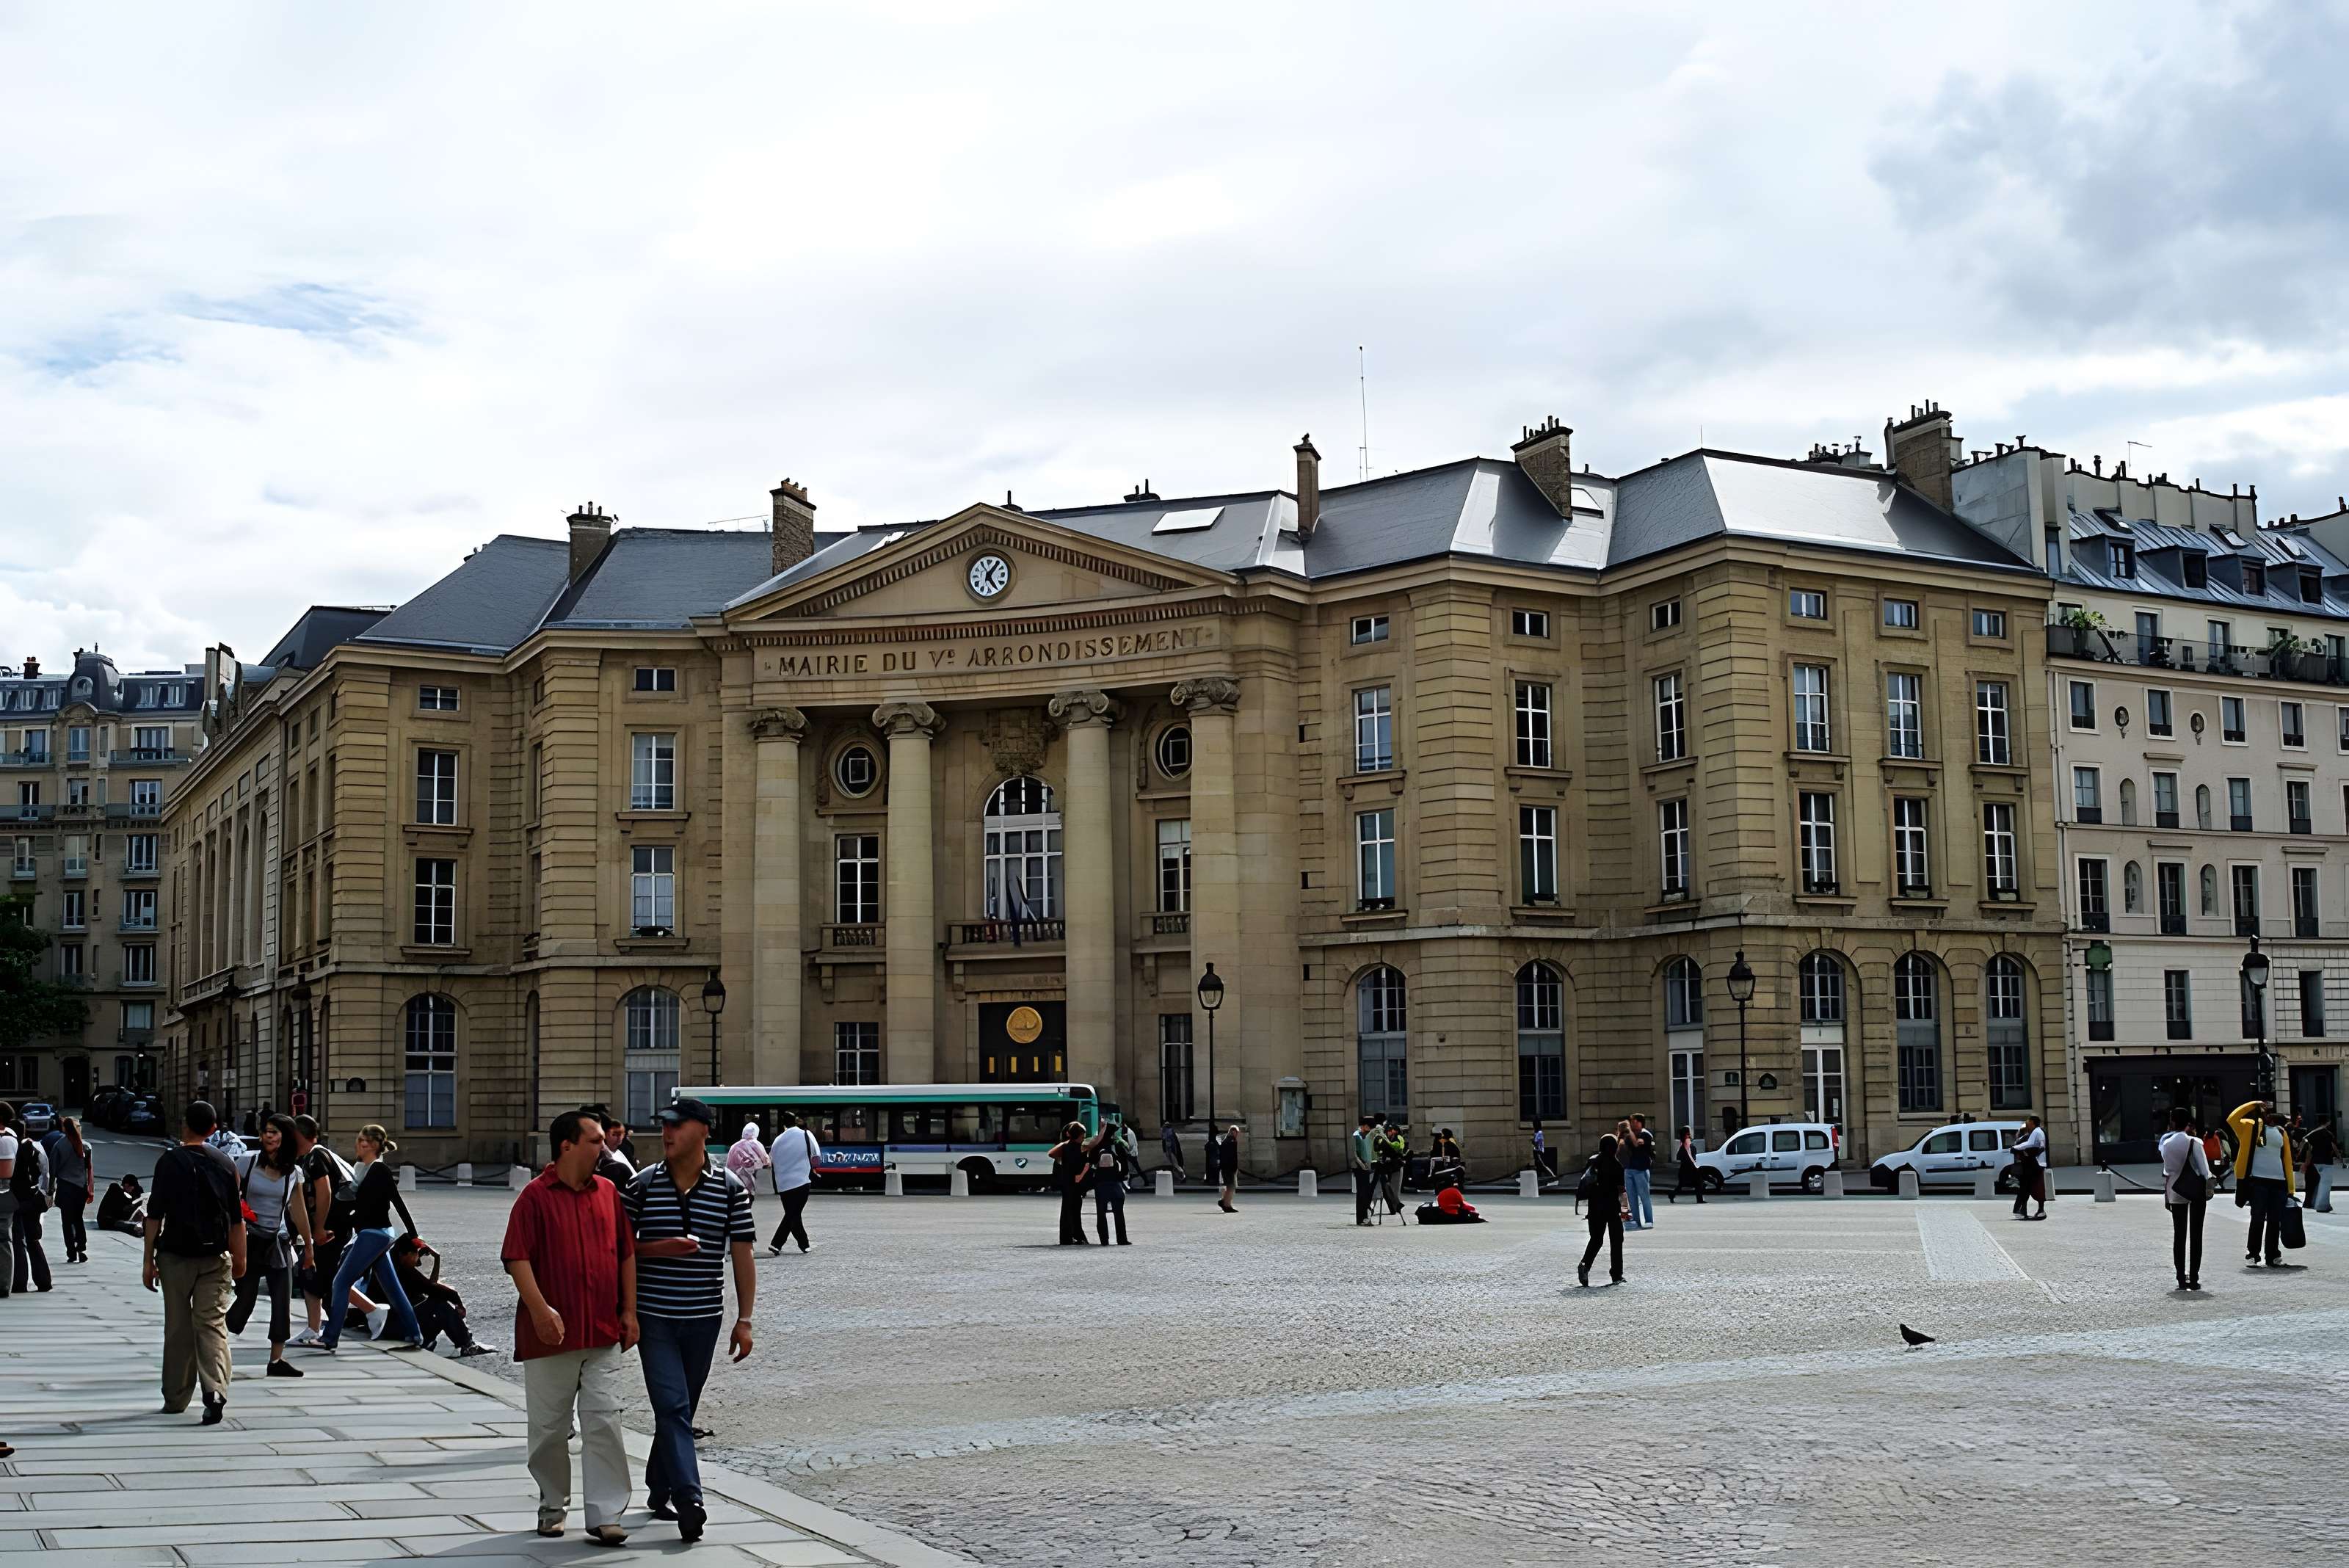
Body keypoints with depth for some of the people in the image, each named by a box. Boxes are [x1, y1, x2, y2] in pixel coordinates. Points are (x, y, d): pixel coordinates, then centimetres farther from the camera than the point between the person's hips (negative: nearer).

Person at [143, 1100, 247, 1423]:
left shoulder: (170, 1161, -4)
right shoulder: (224, 1163, 5)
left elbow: (155, 1214, -5)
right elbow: (237, 1217, 9)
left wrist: (148, 1259, -1)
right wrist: (240, 1258, 18)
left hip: (176, 1254, -1)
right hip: (216, 1255, 2)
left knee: (178, 1327, 9)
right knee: (212, 1324, -1)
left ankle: (175, 1398, 17)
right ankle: (215, 1391, -20)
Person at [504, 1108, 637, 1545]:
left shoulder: (608, 1192, 8)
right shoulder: (536, 1195, -6)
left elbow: (626, 1254, 14)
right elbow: (517, 1258, -11)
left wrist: (629, 1310, 8)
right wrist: (540, 1308, -20)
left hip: (604, 1333, 3)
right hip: (551, 1331, -3)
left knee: (605, 1422, -3)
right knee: (549, 1427, 10)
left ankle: (605, 1517, -1)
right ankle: (552, 1507, 27)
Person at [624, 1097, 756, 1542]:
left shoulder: (729, 1188, -1)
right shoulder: (642, 1184, -1)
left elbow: (742, 1255, 1)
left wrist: (744, 1320, -2)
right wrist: (659, 1248, -14)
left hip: (703, 1317, 2)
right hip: (654, 1316, -2)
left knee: (682, 1409, 13)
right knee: (672, 1407, -11)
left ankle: (658, 1488, 29)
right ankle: (688, 1500, -15)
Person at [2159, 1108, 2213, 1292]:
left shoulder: (2166, 1143, -4)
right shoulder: (2194, 1143, -12)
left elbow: (2166, 1170, 2)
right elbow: (2204, 1170, -11)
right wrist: (2208, 1190, 1)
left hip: (2175, 1192, 2)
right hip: (2196, 1190, -2)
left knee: (2179, 1235, 7)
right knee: (2195, 1235, 4)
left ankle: (2181, 1279, 3)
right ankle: (2194, 1279, 1)